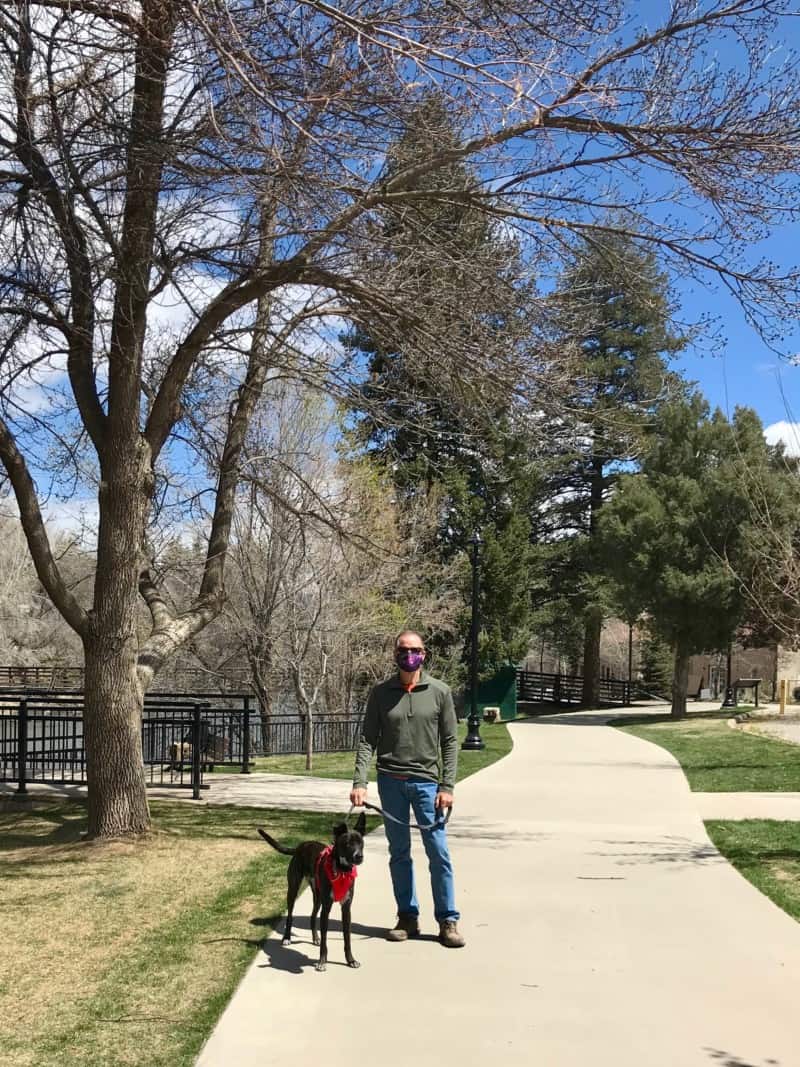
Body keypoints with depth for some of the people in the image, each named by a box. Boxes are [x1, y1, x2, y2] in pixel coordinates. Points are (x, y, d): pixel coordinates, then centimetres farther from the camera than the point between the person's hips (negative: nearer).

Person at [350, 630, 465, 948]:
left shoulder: (439, 692, 0)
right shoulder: (381, 692, 2)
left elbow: (450, 741, 2)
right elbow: (367, 740, 1)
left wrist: (447, 786, -5)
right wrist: (359, 782, -10)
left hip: (426, 781, -1)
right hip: (390, 781, 1)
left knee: (439, 853, -2)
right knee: (399, 853, 9)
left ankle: (448, 921, 8)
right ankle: (407, 917, 20)